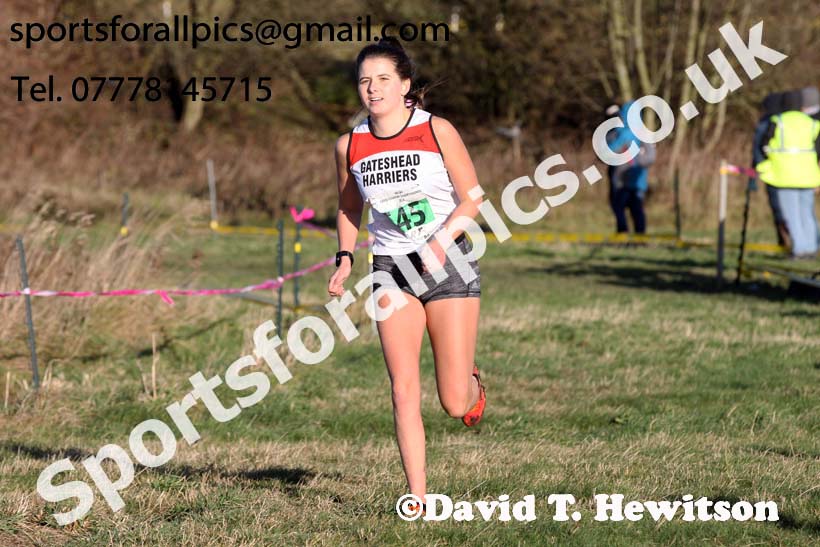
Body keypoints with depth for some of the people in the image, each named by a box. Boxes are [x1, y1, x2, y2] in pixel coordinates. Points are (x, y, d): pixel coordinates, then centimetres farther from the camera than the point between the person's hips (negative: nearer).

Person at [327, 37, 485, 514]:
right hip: (393, 270, 2)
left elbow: (472, 199, -5)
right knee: (404, 390, -11)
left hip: (451, 265, -2)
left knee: (455, 404, -2)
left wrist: (440, 243, -19)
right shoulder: (349, 147, 2)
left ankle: (472, 384, 36)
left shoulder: (436, 130, -7)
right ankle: (418, 498, -7)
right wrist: (345, 259, 6)